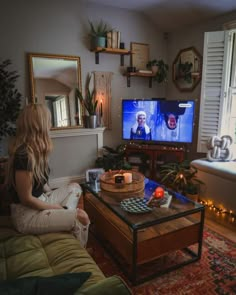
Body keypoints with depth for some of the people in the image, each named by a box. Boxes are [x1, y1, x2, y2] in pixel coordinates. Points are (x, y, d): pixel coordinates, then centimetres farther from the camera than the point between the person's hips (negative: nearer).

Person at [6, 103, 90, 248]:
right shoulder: (24, 155, -27)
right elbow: (26, 199, -22)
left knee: (75, 187, 16)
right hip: (27, 214, -9)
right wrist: (58, 207, -12)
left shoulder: (35, 150, 3)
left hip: (40, 200, 10)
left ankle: (64, 217, 1)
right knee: (81, 218, -14)